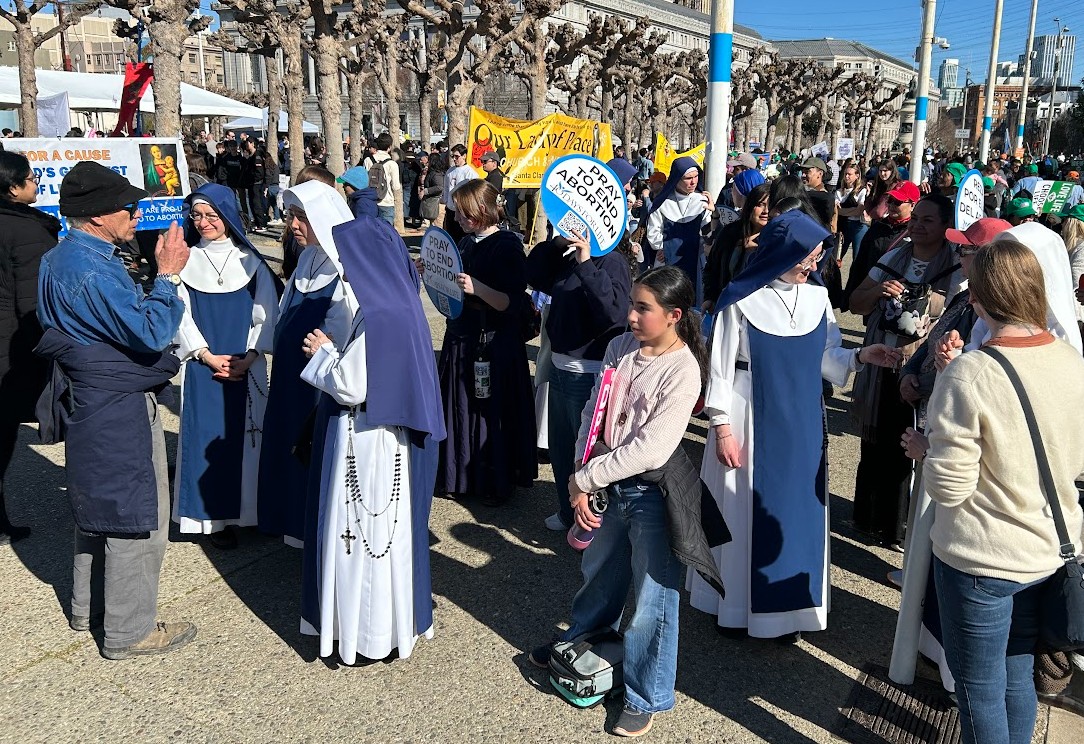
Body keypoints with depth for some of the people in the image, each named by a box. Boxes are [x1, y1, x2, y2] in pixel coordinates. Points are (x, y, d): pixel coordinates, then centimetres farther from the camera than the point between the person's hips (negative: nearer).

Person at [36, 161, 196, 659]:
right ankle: (129, 631, 13)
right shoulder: (93, 271, -25)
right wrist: (167, 275, -16)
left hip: (85, 400, 10)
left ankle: (86, 608, 38)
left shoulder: (58, 258, 8)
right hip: (119, 410, -10)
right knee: (136, 515, 1)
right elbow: (153, 333, -26)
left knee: (96, 505, 23)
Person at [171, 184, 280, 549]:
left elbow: (267, 315, 0)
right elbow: (182, 316, 0)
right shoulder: (186, 261, 3)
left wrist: (248, 358, -12)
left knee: (245, 436, 3)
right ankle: (216, 516, 10)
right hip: (202, 368, 0)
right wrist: (209, 357, -11)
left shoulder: (251, 262, 3)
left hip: (247, 366, 0)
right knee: (208, 438, 1)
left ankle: (246, 508, 14)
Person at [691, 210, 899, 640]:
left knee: (796, 512, 11)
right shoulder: (741, 300, -10)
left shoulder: (817, 298, 2)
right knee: (745, 512, 7)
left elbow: (827, 359, 7)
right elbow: (720, 369, -7)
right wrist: (722, 429, -10)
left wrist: (860, 356, -12)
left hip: (802, 425, 4)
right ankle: (737, 604, 25)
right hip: (751, 423, -4)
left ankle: (785, 606, 27)